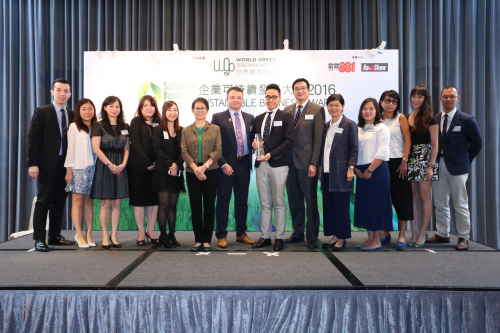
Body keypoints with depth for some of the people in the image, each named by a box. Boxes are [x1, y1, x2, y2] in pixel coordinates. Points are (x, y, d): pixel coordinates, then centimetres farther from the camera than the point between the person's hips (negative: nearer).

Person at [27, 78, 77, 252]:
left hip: (66, 165, 5)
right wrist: (32, 164, -13)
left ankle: (55, 236, 20)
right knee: (43, 201, 1)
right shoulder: (42, 112, -1)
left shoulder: (72, 115, 12)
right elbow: (32, 138, -6)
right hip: (48, 164, -4)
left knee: (59, 202, 10)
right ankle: (39, 239, 8)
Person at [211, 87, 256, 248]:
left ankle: (241, 233, 24)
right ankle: (221, 236, 14)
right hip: (226, 166, -4)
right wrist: (223, 164, -12)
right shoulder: (218, 117, -1)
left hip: (244, 165, 4)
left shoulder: (249, 118, 12)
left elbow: (251, 139, 16)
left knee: (242, 201, 11)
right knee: (223, 202, 3)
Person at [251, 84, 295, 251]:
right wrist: (254, 144, -3)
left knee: (279, 203, 1)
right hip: (261, 165, 5)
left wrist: (271, 154, -16)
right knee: (265, 204, 9)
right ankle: (265, 236, 16)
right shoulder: (258, 118, 18)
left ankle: (280, 238, 10)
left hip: (278, 165, -4)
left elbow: (289, 141, -9)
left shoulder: (285, 117, 1)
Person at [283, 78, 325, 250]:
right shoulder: (287, 110, 14)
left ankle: (312, 236, 14)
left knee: (310, 200, 1)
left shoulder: (317, 110, -1)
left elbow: (318, 139, -7)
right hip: (290, 162, 5)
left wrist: (314, 163, -13)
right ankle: (297, 233, 23)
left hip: (306, 163, -5)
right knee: (294, 199, 11)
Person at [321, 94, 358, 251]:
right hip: (327, 173, 6)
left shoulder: (350, 125, -2)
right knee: (328, 205, 9)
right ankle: (334, 236, 20)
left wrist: (351, 167, -14)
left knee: (341, 206, 0)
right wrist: (320, 168, 12)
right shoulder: (326, 126, 16)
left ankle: (342, 238, 10)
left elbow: (354, 148, -6)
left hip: (340, 172, -6)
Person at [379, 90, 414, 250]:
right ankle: (385, 233, 19)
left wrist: (404, 161, -12)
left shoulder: (401, 118, 2)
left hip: (398, 162, -3)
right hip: (381, 162, 3)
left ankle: (402, 235, 6)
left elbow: (408, 139, -4)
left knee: (401, 198, -1)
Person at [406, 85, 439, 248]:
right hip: (410, 161, 5)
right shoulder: (407, 118, 12)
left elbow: (434, 144, -5)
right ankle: (414, 233, 12)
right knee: (412, 197, 6)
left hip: (424, 160, -5)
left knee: (424, 197, -2)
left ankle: (423, 233, 7)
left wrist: (431, 165, -12)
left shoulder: (430, 120, -2)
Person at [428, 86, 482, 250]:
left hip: (457, 168, -4)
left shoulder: (467, 120, -2)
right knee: (440, 204, 11)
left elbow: (477, 143, 4)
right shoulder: (434, 120, 6)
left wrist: (465, 161, 3)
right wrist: (434, 162, 3)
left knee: (460, 205, 1)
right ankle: (442, 234, 23)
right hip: (438, 167, 4)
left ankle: (463, 238, 12)